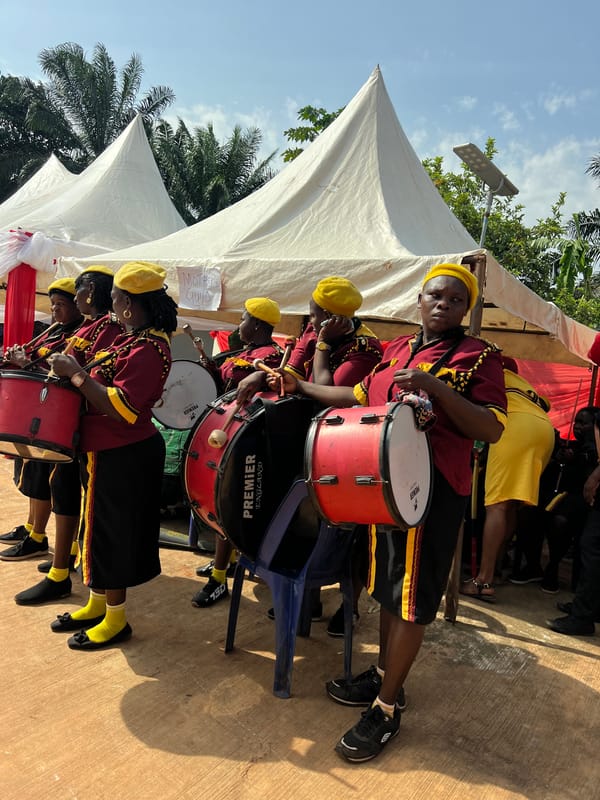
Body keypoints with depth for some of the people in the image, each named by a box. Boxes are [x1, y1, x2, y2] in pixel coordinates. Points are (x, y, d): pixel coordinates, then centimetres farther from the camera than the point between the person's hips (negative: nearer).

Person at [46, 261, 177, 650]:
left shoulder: (147, 350, -23)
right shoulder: (134, 338, 8)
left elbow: (119, 408, -29)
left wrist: (76, 373, -23)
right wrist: (76, 370, 4)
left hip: (124, 458, -10)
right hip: (107, 452, 10)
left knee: (112, 532, 4)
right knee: (98, 527, 20)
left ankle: (115, 620, 23)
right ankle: (97, 604, 38)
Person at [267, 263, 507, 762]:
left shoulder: (479, 357, -6)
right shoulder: (397, 349, 12)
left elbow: (493, 429, -15)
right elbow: (361, 396, 19)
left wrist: (435, 386, -25)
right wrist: (301, 387, 16)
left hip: (433, 491, -6)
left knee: (411, 599, 4)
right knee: (388, 587, 19)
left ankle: (386, 709, 18)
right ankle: (384, 674, 38)